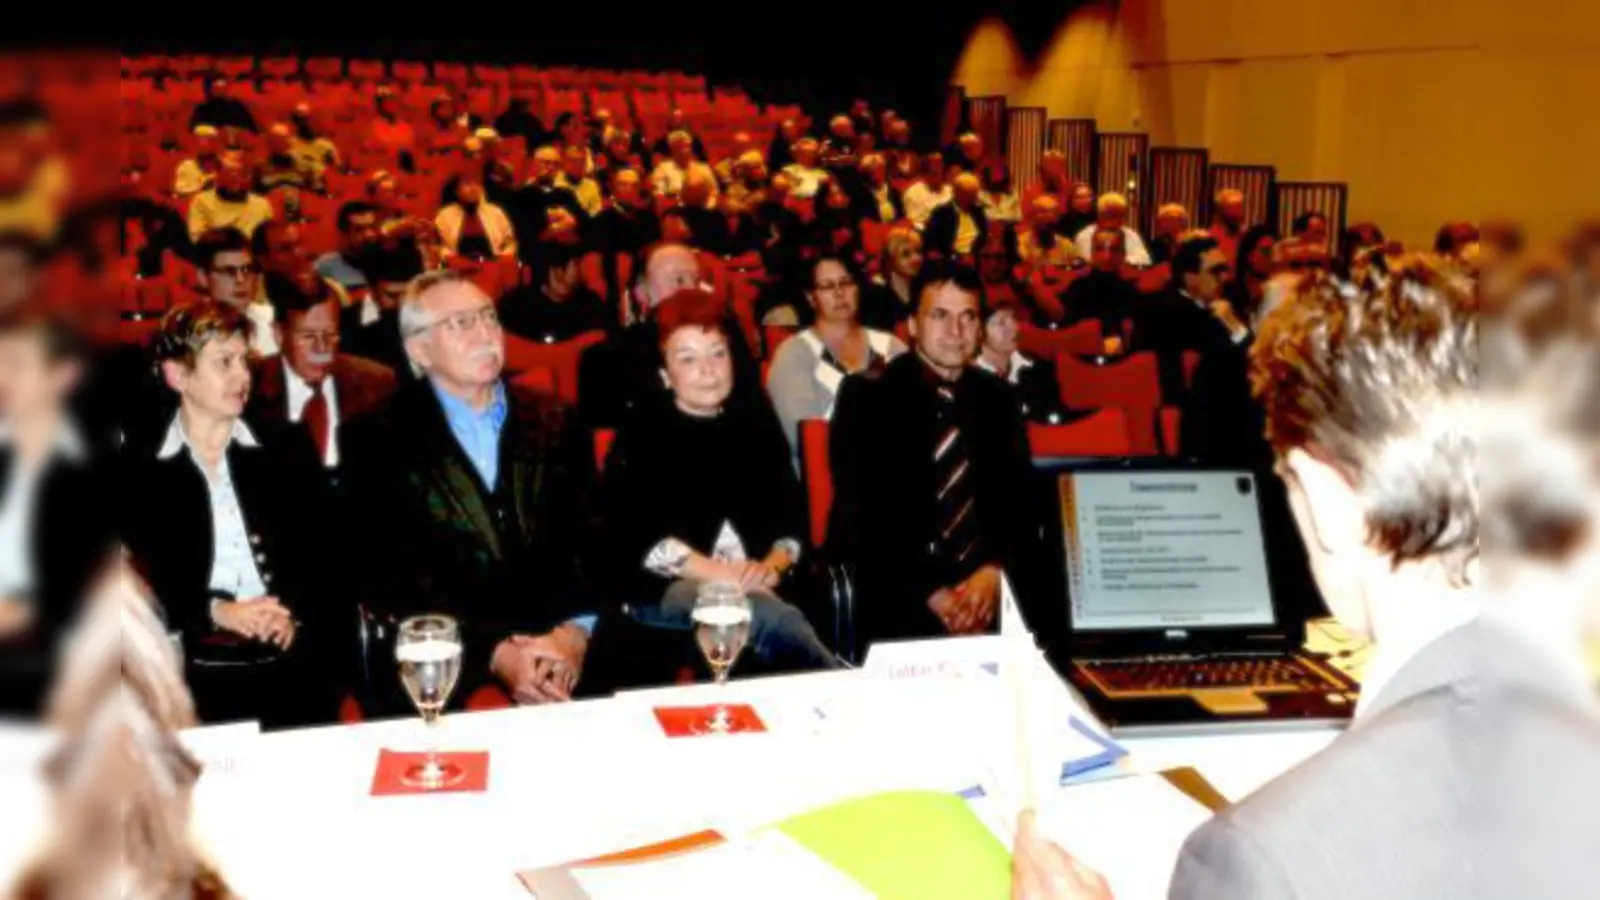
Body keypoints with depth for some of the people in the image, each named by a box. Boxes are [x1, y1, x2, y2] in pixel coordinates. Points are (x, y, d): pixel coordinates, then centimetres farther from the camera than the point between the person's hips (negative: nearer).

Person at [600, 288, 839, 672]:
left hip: (758, 587, 3)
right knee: (773, 617, -35)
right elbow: (635, 536, -4)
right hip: (665, 587, -3)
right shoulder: (639, 434, 8)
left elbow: (793, 515, 14)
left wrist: (772, 566, -9)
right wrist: (721, 573, -15)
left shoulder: (757, 423, 20)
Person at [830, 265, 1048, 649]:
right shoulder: (866, 395, 1)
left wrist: (995, 571, -9)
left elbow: (1021, 498, 11)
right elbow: (858, 513, -5)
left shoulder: (997, 396, 13)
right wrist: (928, 592, -16)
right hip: (897, 595, -3)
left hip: (994, 587, 3)